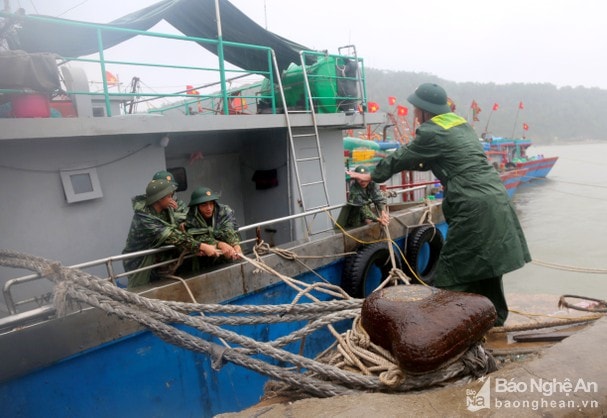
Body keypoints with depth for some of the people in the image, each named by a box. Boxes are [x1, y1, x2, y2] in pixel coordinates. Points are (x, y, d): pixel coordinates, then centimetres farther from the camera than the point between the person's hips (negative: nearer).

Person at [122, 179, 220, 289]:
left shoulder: (167, 209, -8)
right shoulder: (143, 217, -29)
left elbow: (177, 230, -12)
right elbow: (172, 236, -34)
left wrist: (196, 248, -29)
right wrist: (201, 246, -37)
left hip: (158, 260, 6)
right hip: (139, 263, -6)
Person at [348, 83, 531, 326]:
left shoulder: (431, 132, -9)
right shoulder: (461, 124, 17)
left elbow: (403, 157, 3)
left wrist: (373, 176, 18)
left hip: (474, 207, -9)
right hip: (495, 198, 9)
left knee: (454, 271, -1)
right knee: (485, 265, 20)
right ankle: (495, 318, 33)